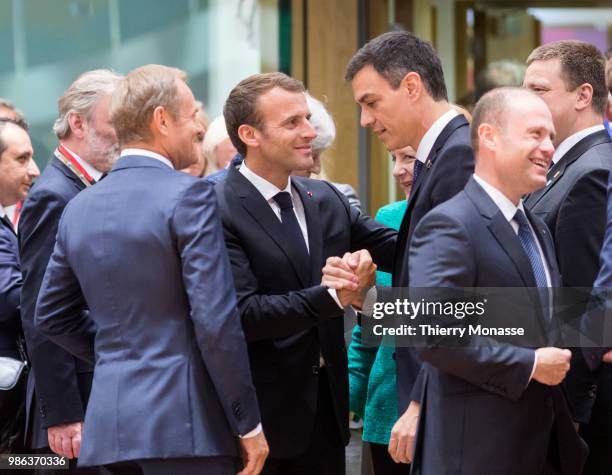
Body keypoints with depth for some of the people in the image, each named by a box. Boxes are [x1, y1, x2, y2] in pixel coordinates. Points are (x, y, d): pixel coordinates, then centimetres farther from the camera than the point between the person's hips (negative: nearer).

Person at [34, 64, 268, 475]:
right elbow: (216, 319, -15)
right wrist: (248, 424, -9)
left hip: (110, 424, 7)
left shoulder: (79, 208, 10)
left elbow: (52, 316, 19)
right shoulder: (189, 196, -10)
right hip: (181, 424, -7)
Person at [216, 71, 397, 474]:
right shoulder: (218, 211, -14)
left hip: (326, 407, 7)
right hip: (262, 414, -6)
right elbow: (243, 313, -21)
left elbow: (400, 248, 1)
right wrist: (330, 297, -28)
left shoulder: (326, 199, 10)